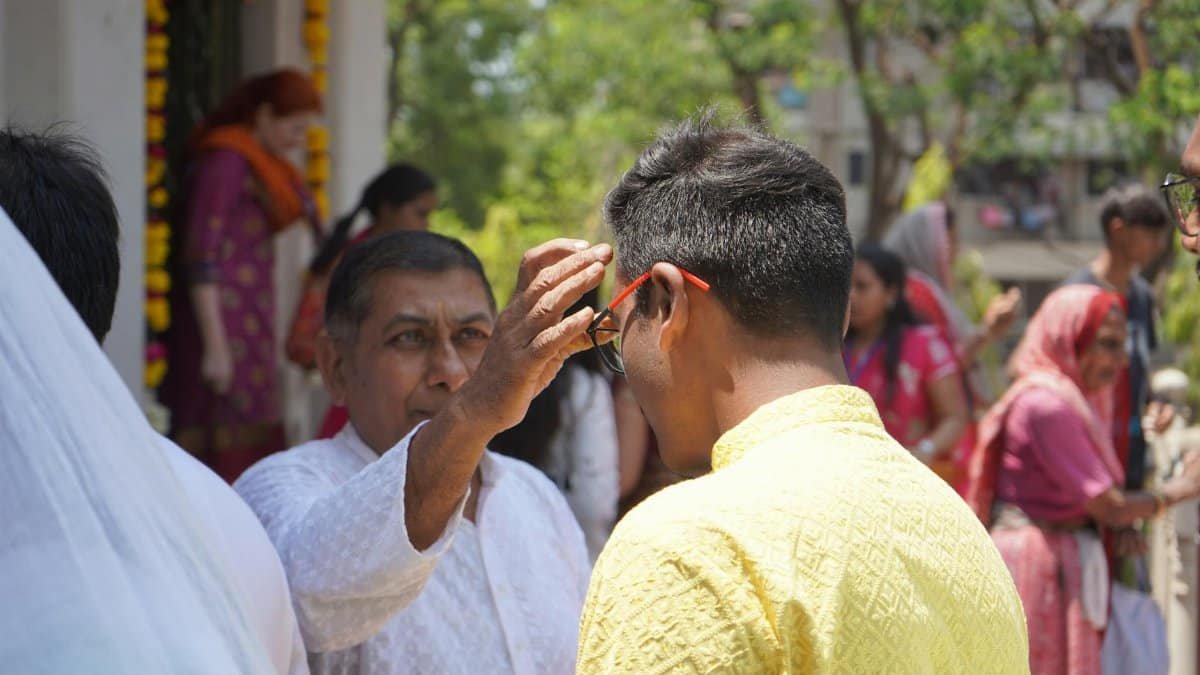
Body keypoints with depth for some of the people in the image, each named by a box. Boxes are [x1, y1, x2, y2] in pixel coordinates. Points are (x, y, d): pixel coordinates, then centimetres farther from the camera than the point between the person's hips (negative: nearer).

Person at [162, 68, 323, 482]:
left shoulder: (258, 164, 17)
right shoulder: (225, 161, -12)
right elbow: (201, 260, -17)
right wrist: (214, 346, -21)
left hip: (248, 321, 10)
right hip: (222, 320, -10)